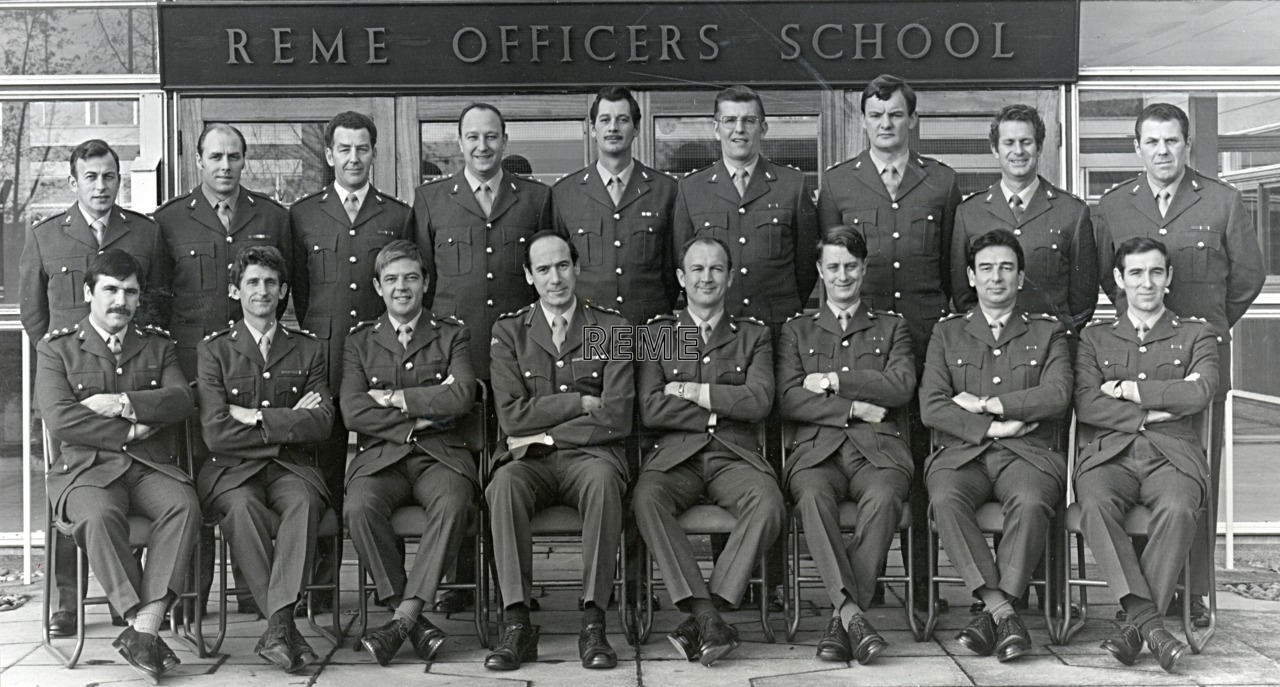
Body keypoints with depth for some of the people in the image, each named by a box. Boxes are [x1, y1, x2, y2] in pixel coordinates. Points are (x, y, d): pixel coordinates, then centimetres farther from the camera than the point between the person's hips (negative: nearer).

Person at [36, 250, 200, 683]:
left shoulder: (157, 345, 19)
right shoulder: (58, 348, 10)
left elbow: (181, 400, 1)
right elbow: (60, 420, -5)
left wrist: (121, 404, -10)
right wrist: (131, 430, -6)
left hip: (152, 467, 2)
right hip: (87, 468, -2)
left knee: (184, 505, -31)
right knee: (100, 515, -36)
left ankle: (143, 630, -33)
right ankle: (145, 632, -31)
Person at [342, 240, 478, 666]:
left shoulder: (452, 335, 14)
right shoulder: (360, 341, 16)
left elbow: (462, 396, -5)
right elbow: (354, 413, 1)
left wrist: (394, 398, -4)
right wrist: (420, 415, -5)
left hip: (440, 455, -1)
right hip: (381, 456, 1)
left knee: (453, 503, -34)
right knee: (359, 508, -31)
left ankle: (403, 619, -30)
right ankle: (416, 624, -22)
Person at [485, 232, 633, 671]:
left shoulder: (612, 330, 7)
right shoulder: (508, 332, 11)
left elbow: (615, 419, -4)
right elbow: (512, 416, -1)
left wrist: (544, 434, -6)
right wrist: (581, 403, -6)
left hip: (590, 456, -1)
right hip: (530, 460, 1)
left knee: (604, 480, -36)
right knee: (503, 484, -33)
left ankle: (593, 624, -31)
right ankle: (516, 625, -29)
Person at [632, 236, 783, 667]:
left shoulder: (754, 336, 17)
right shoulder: (655, 335, 16)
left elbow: (759, 401, -2)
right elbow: (651, 410, 1)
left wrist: (693, 392, -4)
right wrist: (723, 405, -2)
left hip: (735, 455, 0)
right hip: (674, 454, 0)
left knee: (768, 503, -32)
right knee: (646, 499, -33)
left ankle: (701, 617, -29)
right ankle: (706, 617, -33)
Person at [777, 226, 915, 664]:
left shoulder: (892, 328, 23)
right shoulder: (797, 331, 22)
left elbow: (901, 386, 2)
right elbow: (788, 400, 6)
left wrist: (833, 381, -1)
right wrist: (853, 409, -4)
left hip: (879, 450, 0)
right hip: (818, 449, 0)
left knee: (883, 497, -35)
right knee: (812, 496, -36)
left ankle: (842, 622, -32)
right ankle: (852, 613, -41)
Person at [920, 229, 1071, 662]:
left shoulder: (1047, 333, 17)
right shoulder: (948, 333, 19)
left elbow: (1057, 395, -2)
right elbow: (931, 407, 5)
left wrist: (984, 404, -3)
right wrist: (991, 427, -6)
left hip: (1029, 453, -1)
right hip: (962, 452, 1)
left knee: (1030, 502, -35)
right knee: (945, 499, -34)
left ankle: (991, 613, -30)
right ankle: (1003, 612, -34)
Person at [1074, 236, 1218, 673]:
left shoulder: (1197, 335, 19)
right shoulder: (1095, 338, 20)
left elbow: (1199, 394, -2)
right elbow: (1086, 404, 3)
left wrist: (1126, 389, 1)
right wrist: (1150, 413, -5)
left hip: (1172, 455, 0)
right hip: (1108, 453, 1)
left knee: (1178, 510, -35)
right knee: (1095, 504, -34)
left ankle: (1135, 625, -29)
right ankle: (1149, 621, -37)